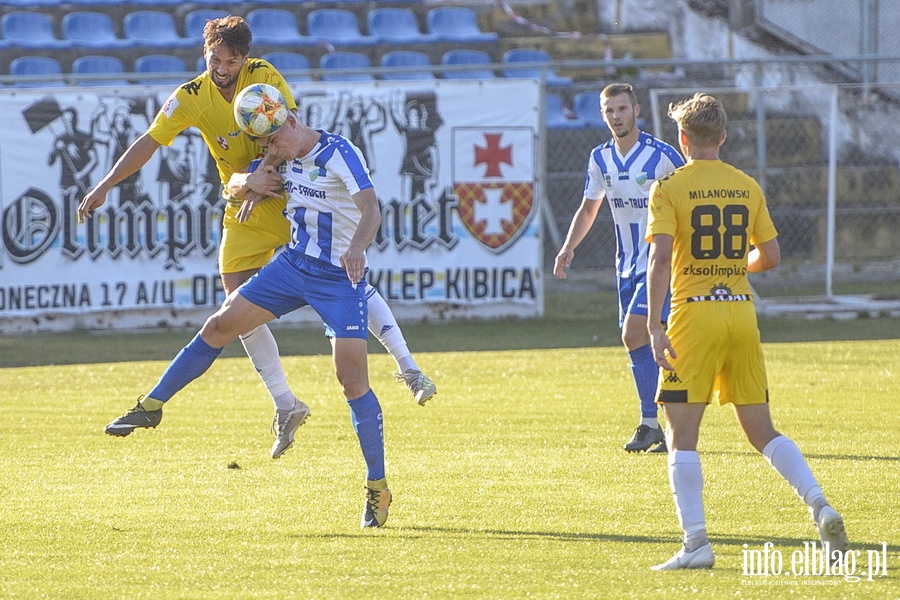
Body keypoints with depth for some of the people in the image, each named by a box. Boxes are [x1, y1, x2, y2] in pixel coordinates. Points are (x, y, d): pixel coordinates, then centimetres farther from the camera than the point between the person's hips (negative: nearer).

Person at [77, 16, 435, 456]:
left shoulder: (265, 77, -9)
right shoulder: (191, 98, -5)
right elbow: (148, 143, -4)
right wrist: (105, 186, -11)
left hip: (292, 200, -2)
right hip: (245, 215, 2)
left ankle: (407, 367, -8)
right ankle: (286, 406, 4)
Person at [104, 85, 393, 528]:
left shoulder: (340, 154, -19)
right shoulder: (288, 160, 4)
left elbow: (371, 210, -32)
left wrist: (357, 247, -53)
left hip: (340, 279, -7)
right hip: (292, 264, 7)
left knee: (352, 380, -13)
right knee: (220, 325, 4)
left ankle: (377, 488, -4)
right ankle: (151, 407, 17)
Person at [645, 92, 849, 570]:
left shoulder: (669, 188, -4)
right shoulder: (747, 187, 9)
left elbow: (661, 256, -14)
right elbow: (771, 256, 10)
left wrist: (655, 326, -15)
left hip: (695, 315, -4)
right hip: (742, 312, 4)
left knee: (681, 436, 1)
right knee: (762, 431, 12)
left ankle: (696, 542, -8)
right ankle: (821, 507, -5)